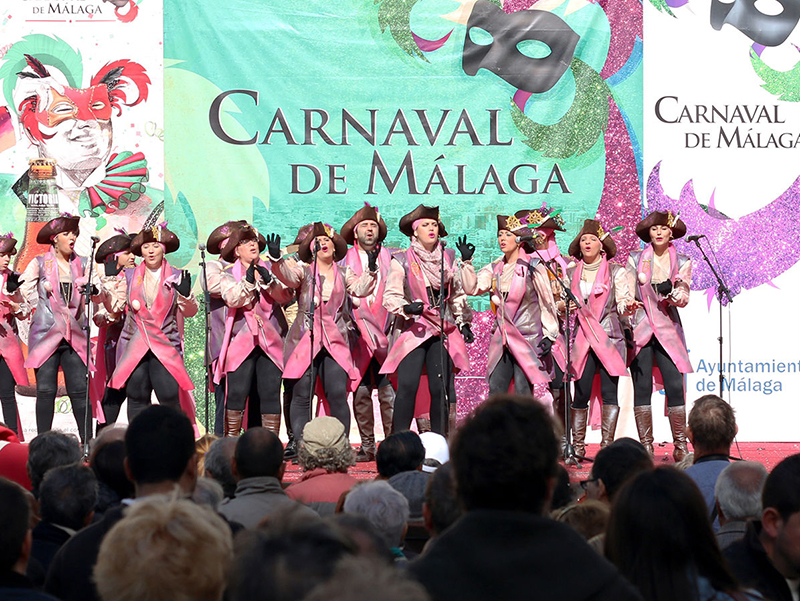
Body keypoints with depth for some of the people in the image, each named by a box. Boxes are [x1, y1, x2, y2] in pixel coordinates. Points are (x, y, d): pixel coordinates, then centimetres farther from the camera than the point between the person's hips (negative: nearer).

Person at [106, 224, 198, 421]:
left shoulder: (176, 277, 9)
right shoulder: (128, 277, 13)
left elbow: (190, 311, 5)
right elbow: (115, 307, 10)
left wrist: (185, 293, -13)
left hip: (165, 345, -2)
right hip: (134, 345, 2)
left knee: (169, 395, -14)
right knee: (136, 396, -1)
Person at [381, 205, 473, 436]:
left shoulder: (447, 257, 12)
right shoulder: (402, 261, -1)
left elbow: (458, 294, 21)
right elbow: (390, 296, -2)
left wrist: (463, 323, 16)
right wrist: (406, 307, -21)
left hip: (443, 330, 3)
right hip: (413, 329, -3)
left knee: (441, 388, -2)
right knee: (407, 386, -14)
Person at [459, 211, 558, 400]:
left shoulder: (533, 266, -4)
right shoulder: (496, 268, 12)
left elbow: (547, 301, -4)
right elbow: (473, 288, 8)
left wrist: (549, 335, -8)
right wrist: (466, 262, -1)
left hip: (527, 338, -6)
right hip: (502, 339, 6)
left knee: (523, 391, -10)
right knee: (495, 389, 3)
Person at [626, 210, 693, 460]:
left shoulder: (682, 262, 9)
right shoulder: (635, 259, 8)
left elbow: (684, 298, 1)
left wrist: (671, 293, -20)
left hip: (668, 328, 0)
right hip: (640, 328, 0)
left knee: (675, 387, -8)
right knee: (641, 388, -2)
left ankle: (680, 447, -3)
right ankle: (646, 447, 2)